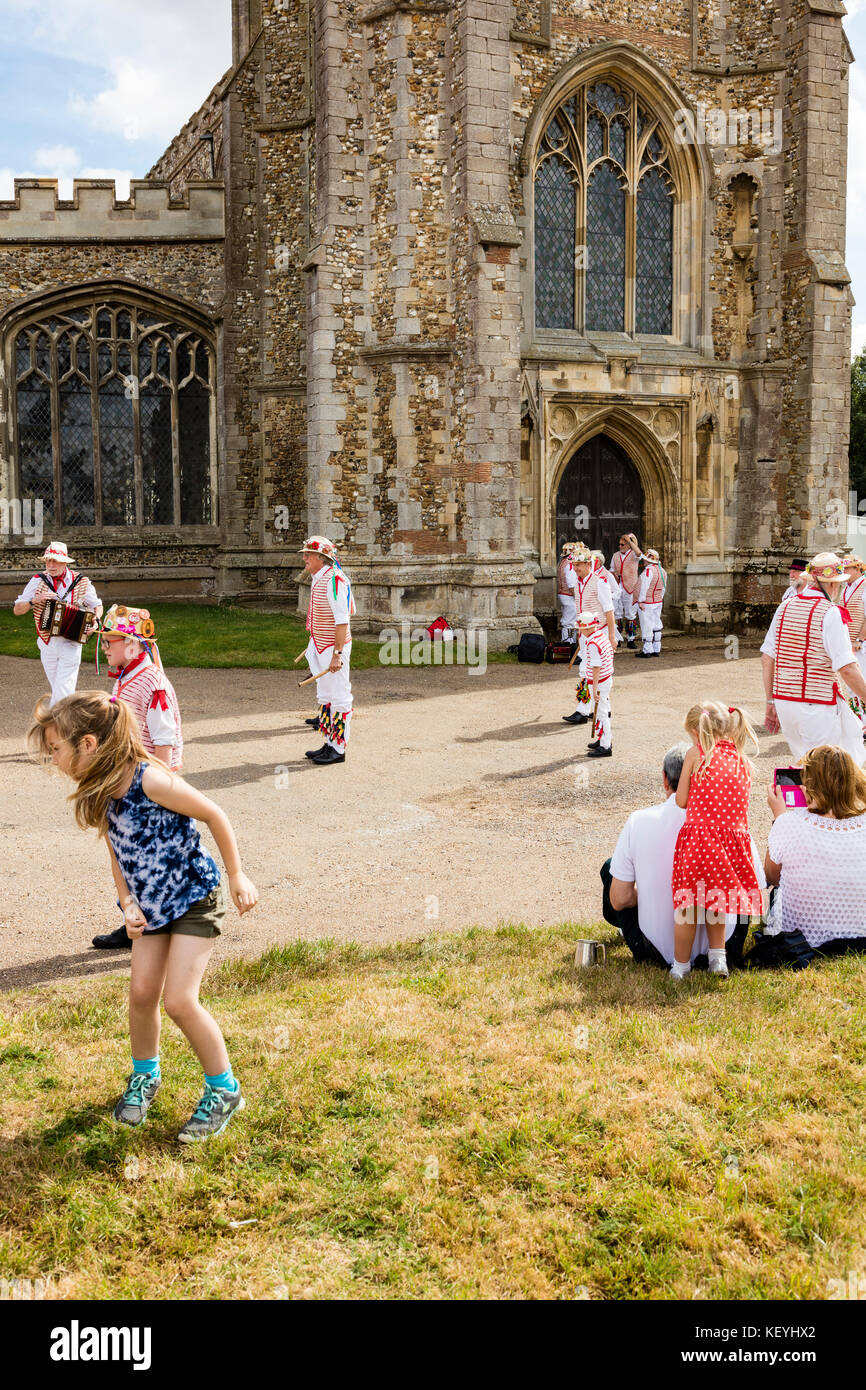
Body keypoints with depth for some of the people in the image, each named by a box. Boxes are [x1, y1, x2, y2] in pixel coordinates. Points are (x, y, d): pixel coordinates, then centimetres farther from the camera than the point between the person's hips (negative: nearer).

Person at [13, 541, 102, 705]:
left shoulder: (81, 581, -6)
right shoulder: (37, 581, -3)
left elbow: (97, 606, 8)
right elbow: (17, 610, -2)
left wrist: (95, 621, -13)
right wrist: (35, 600, -21)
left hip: (71, 644, -2)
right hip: (47, 644, 2)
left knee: (63, 690, -9)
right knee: (56, 689, 14)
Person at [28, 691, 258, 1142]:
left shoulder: (151, 781, -29)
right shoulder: (98, 794, -6)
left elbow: (215, 816, -19)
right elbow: (117, 851, 7)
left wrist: (237, 876, -11)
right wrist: (128, 904, -7)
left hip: (194, 900, -6)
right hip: (150, 904, 7)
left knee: (179, 999, -9)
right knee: (142, 991, 5)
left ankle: (224, 1090, 11)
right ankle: (144, 1076, 33)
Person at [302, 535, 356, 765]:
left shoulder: (334, 580, -19)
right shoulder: (318, 579, 12)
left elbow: (342, 620, -23)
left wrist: (337, 653, -26)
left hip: (334, 647, -10)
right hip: (321, 646, 10)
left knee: (339, 698, -3)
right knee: (325, 696, 15)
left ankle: (339, 748, 2)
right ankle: (329, 743, 24)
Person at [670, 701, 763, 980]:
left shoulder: (695, 754, -1)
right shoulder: (744, 762, 9)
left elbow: (681, 801, 3)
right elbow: (739, 806, 13)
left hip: (698, 835, -4)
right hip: (734, 839, 4)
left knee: (688, 902, 9)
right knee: (715, 898, 23)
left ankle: (681, 964, 18)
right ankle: (717, 956, 20)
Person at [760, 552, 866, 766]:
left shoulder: (785, 606, 7)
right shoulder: (830, 613, -12)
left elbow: (767, 658, 9)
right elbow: (847, 668, -17)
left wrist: (771, 702, 15)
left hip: (783, 699, 7)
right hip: (817, 705, -7)